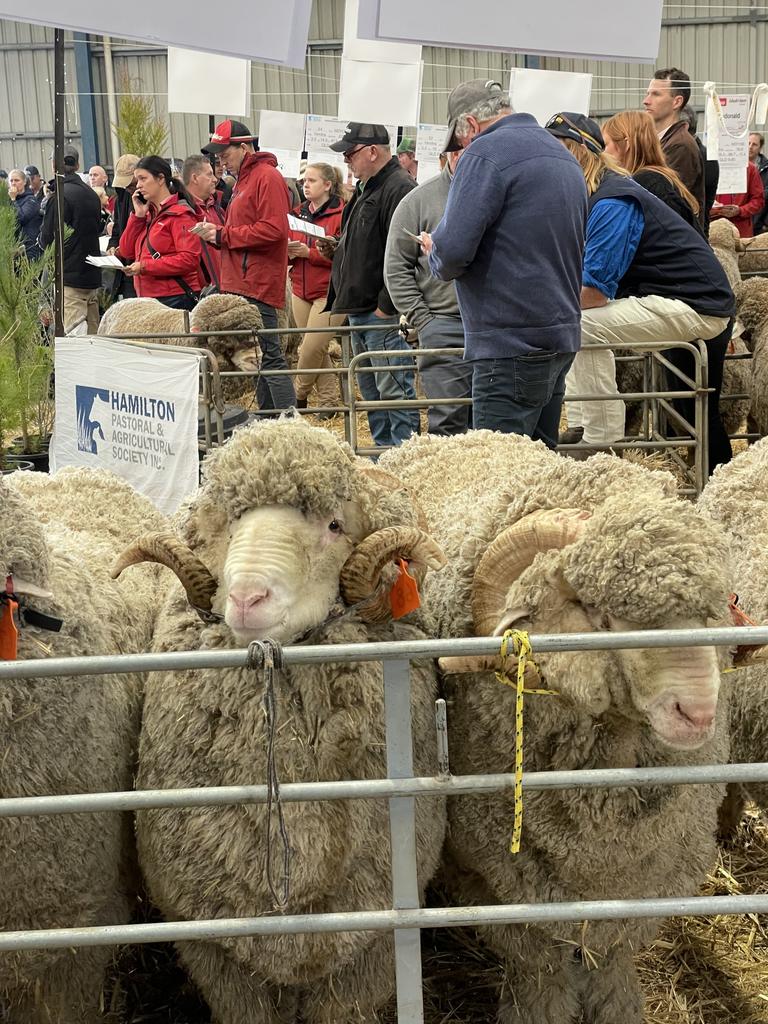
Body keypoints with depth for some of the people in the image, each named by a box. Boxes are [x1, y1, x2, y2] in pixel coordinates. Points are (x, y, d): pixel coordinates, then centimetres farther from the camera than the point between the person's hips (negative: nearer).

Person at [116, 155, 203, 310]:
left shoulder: (179, 214, -6)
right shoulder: (149, 213, 19)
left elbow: (189, 259, -17)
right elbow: (126, 252, 15)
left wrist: (145, 266, -17)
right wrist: (138, 215, 6)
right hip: (148, 298, 7)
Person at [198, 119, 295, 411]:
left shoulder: (267, 177, -8)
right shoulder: (243, 180, 22)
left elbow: (273, 229, -19)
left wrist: (223, 235, -12)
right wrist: (214, 233, 5)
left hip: (258, 287, -10)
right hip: (240, 286, 10)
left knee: (269, 356, -11)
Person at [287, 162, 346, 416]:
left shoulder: (341, 214, -8)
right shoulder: (298, 213, 13)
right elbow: (284, 252, 17)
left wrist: (309, 252, -21)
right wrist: (289, 251, -8)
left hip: (329, 291, -7)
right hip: (301, 290, 7)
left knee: (311, 348, -9)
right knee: (317, 350, 8)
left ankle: (299, 396, 11)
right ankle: (329, 401, 16)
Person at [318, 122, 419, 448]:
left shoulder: (399, 189, -14)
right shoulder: (367, 189, 19)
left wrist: (386, 307, -21)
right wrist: (337, 249, 11)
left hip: (384, 314, -11)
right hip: (360, 310, 11)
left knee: (394, 391, -7)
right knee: (370, 390, 15)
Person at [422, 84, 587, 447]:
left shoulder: (486, 154, -10)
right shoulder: (563, 155, 18)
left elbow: (453, 247, -20)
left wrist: (437, 257, 4)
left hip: (512, 342, -9)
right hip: (562, 336, 9)